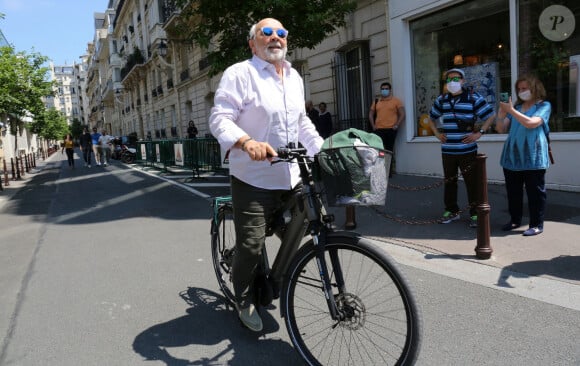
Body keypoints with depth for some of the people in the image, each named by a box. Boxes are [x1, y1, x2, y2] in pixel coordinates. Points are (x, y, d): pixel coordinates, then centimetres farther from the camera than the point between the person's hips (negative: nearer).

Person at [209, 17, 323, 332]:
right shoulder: (240, 74, -7)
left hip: (291, 178, 7)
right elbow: (220, 119, -16)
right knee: (250, 246, -3)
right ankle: (244, 300, 24)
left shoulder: (294, 77, 16)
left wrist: (324, 150, 12)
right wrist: (247, 142, -34)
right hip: (253, 179, -6)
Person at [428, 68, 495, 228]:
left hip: (467, 150, -4)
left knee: (472, 182, -1)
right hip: (447, 150, 4)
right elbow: (431, 118, 24)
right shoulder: (441, 100, 10)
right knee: (449, 181, 11)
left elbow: (490, 115, 1)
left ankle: (475, 214, 9)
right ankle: (451, 211, 25)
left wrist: (479, 133, -6)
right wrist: (437, 133, 12)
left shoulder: (473, 98, -2)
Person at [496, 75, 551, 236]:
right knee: (513, 192, 10)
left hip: (533, 158, -5)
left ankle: (537, 224, 8)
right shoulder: (516, 107, 15)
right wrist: (502, 114, -8)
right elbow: (501, 129, 10)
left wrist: (511, 110, -16)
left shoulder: (544, 106, 1)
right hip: (512, 157, 5)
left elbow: (531, 123, -17)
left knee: (535, 192, 0)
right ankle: (515, 220, 23)